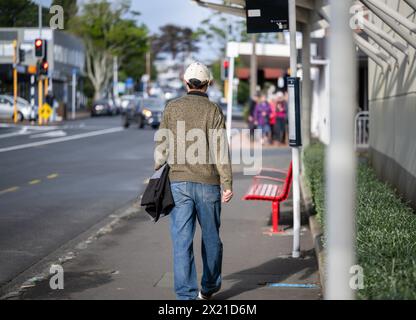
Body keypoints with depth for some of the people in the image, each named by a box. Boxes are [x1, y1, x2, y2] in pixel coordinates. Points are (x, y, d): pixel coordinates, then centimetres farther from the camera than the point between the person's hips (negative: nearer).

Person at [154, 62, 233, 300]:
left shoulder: (172, 108, 2)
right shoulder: (213, 110, -4)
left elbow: (162, 146, 3)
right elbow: (220, 151, -9)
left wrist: (156, 171, 15)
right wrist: (227, 184, -8)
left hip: (179, 182, 1)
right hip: (208, 182, -1)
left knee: (182, 239, 0)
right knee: (211, 236, 16)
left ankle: (186, 294, -6)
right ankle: (210, 287, 31)